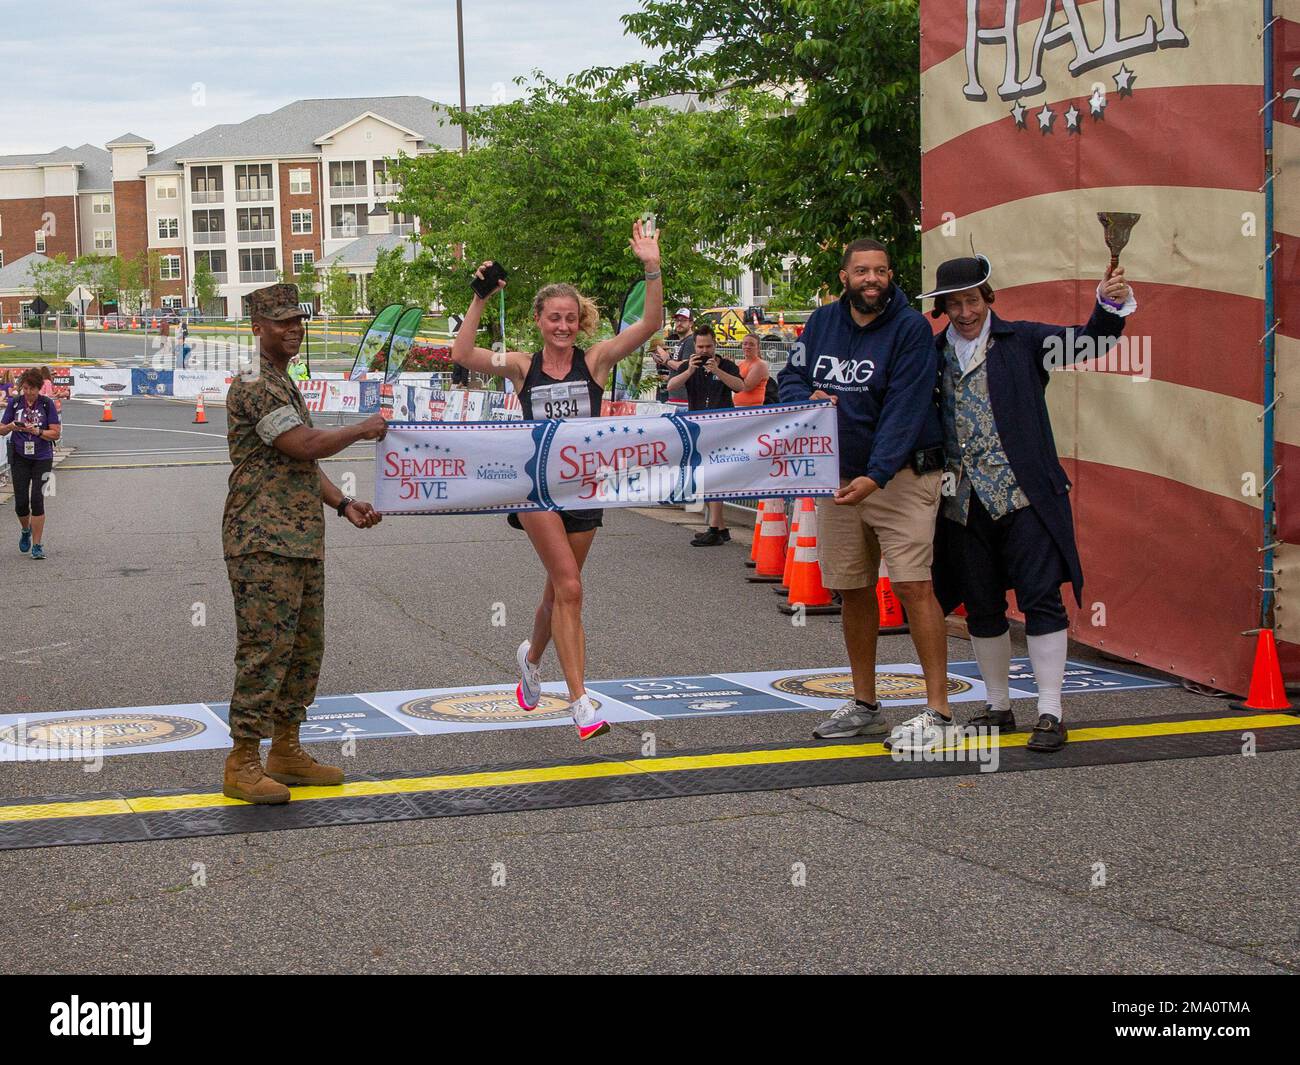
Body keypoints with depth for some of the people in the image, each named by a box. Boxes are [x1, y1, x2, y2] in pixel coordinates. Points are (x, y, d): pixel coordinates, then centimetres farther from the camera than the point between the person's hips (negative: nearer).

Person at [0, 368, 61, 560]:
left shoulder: (47, 404, -4)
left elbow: (56, 433, -5)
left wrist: (37, 431, -21)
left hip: (42, 458, -2)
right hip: (20, 457, 2)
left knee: (37, 500, -9)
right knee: (21, 502, -1)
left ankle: (37, 545, -1)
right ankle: (26, 531, 31)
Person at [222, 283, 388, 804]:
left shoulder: (286, 385, 21)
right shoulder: (254, 386, -12)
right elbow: (305, 445, -20)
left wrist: (344, 504, 12)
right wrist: (363, 429, -6)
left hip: (302, 540, 10)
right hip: (263, 542, -10)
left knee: (304, 647, 13)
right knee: (265, 648, -10)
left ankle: (286, 751, 22)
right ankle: (242, 765, -6)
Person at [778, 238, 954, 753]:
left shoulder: (911, 328, -11)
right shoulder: (823, 322, 6)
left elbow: (904, 410, -18)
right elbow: (789, 376, 15)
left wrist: (875, 477, -28)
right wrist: (807, 398, -10)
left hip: (900, 476, -6)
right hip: (837, 477, 6)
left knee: (913, 584, -14)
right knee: (853, 590, 12)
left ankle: (938, 712, -10)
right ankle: (864, 706, 25)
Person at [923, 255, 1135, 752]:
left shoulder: (1022, 341, 3)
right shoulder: (933, 354, 10)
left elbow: (1087, 341, -6)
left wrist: (1110, 304, -24)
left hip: (1023, 496, -3)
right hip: (963, 502, 3)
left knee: (1041, 599, -6)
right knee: (982, 608, 10)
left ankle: (1050, 714, -1)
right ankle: (999, 706, 23)